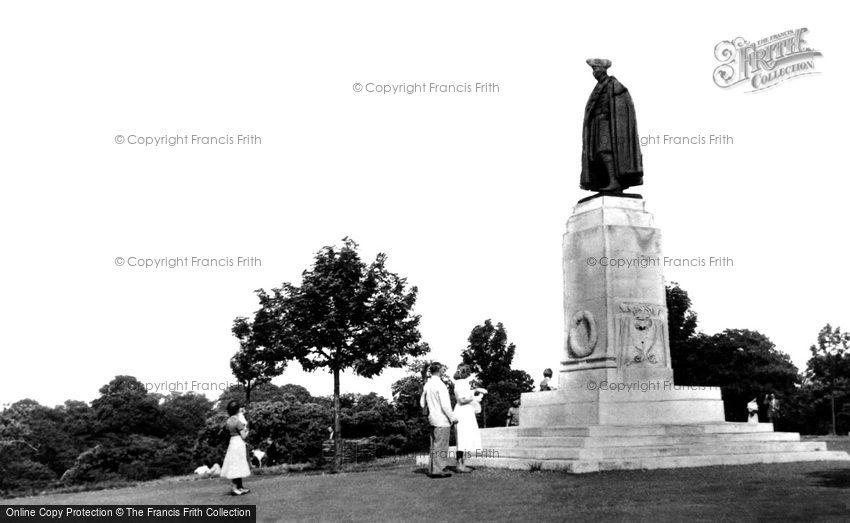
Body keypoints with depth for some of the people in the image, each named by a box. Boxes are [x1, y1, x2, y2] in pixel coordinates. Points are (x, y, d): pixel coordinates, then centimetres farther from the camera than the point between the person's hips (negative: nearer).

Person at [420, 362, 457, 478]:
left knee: (434, 445, 14)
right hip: (442, 420, -8)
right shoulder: (440, 385, -16)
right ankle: (438, 470, -4)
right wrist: (453, 417, -10)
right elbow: (445, 404, -18)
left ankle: (432, 469, 18)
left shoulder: (427, 385, 9)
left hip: (432, 419, 8)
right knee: (441, 446, -4)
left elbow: (422, 403, 15)